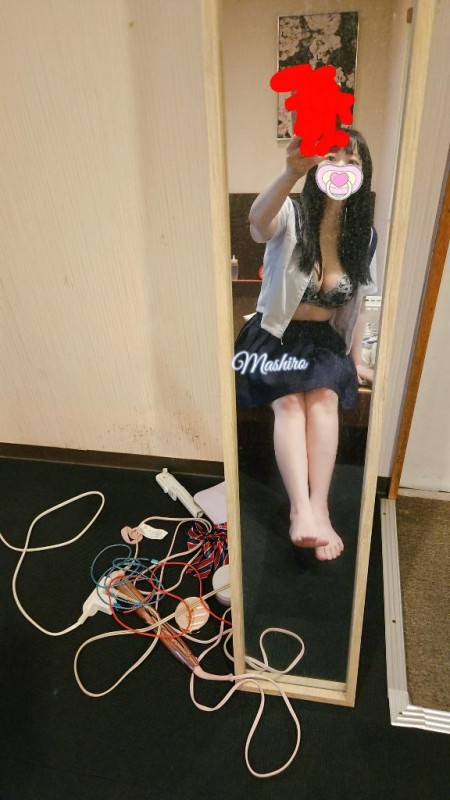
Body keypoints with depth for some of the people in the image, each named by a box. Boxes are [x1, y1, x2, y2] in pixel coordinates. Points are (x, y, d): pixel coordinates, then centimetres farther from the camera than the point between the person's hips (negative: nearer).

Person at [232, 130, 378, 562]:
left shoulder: (364, 235, 1)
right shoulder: (290, 215, -12)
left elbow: (357, 303, 9)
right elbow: (258, 222, -38)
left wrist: (356, 360, 9)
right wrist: (292, 172, -56)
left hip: (324, 340, 3)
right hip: (274, 336, -2)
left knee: (324, 397, -27)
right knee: (289, 401, -29)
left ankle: (318, 508, -26)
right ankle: (304, 510, -33)